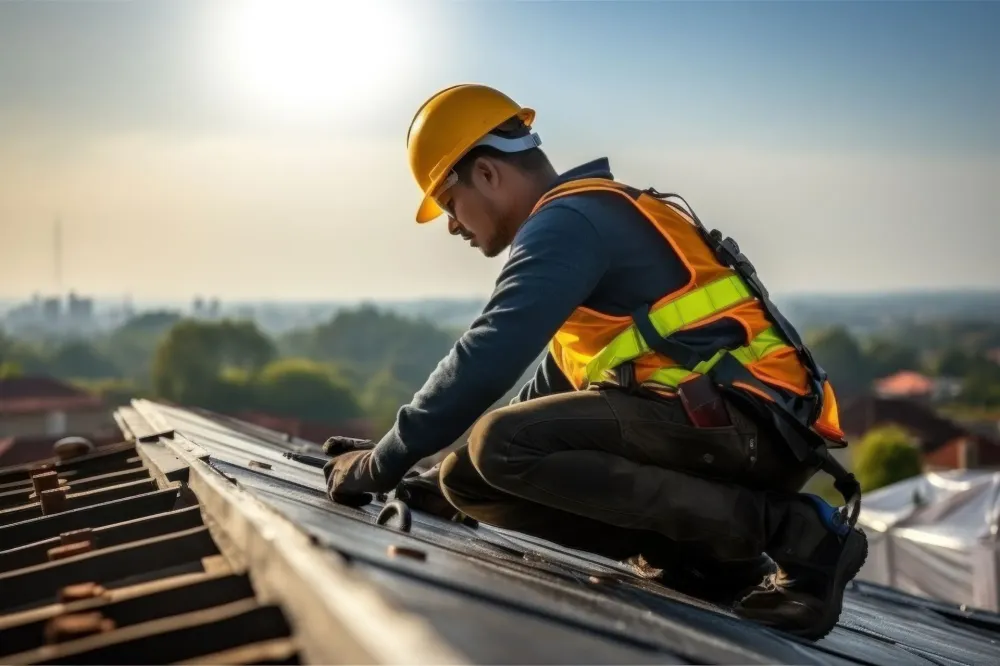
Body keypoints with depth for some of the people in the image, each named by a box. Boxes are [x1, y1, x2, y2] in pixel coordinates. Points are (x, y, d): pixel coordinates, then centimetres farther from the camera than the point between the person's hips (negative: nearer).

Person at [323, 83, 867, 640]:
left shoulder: (567, 220, -8)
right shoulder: (597, 218, 24)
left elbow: (489, 359, -20)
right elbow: (553, 386, 32)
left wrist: (384, 463, -9)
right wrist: (453, 472, 31)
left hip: (748, 425, -9)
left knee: (503, 447, -24)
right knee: (472, 479, 6)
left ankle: (789, 530, -17)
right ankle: (717, 558, 0)